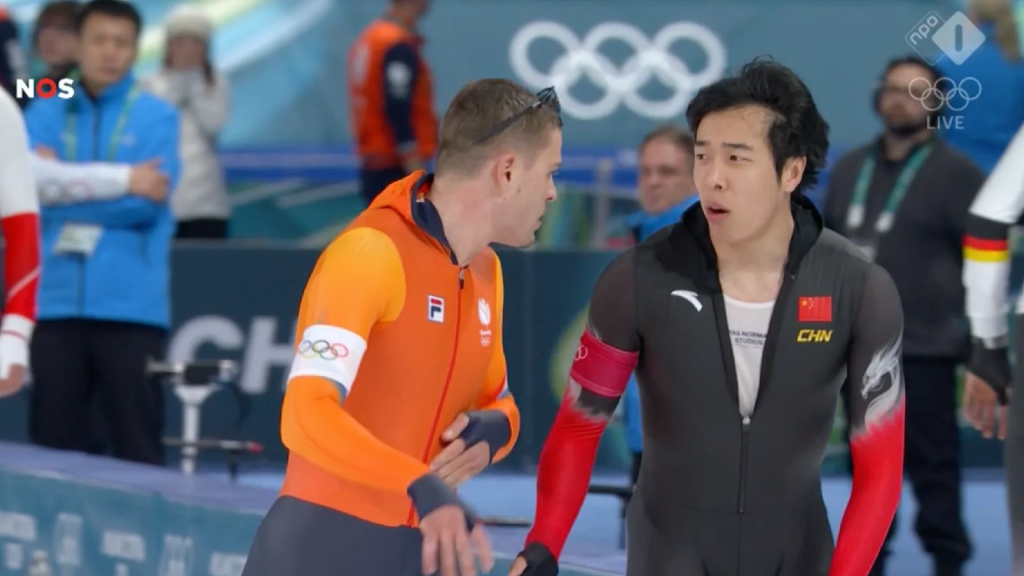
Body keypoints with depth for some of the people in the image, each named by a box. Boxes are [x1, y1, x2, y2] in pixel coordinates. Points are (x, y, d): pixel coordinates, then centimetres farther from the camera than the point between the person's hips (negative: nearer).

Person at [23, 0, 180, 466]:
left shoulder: (156, 117, 3)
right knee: (53, 439, 5)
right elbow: (30, 179, -9)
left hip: (130, 304, -2)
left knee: (136, 443, -2)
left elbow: (146, 203, -9)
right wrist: (123, 179, -13)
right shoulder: (46, 114, 10)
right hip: (57, 301, 3)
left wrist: (66, 185, -4)